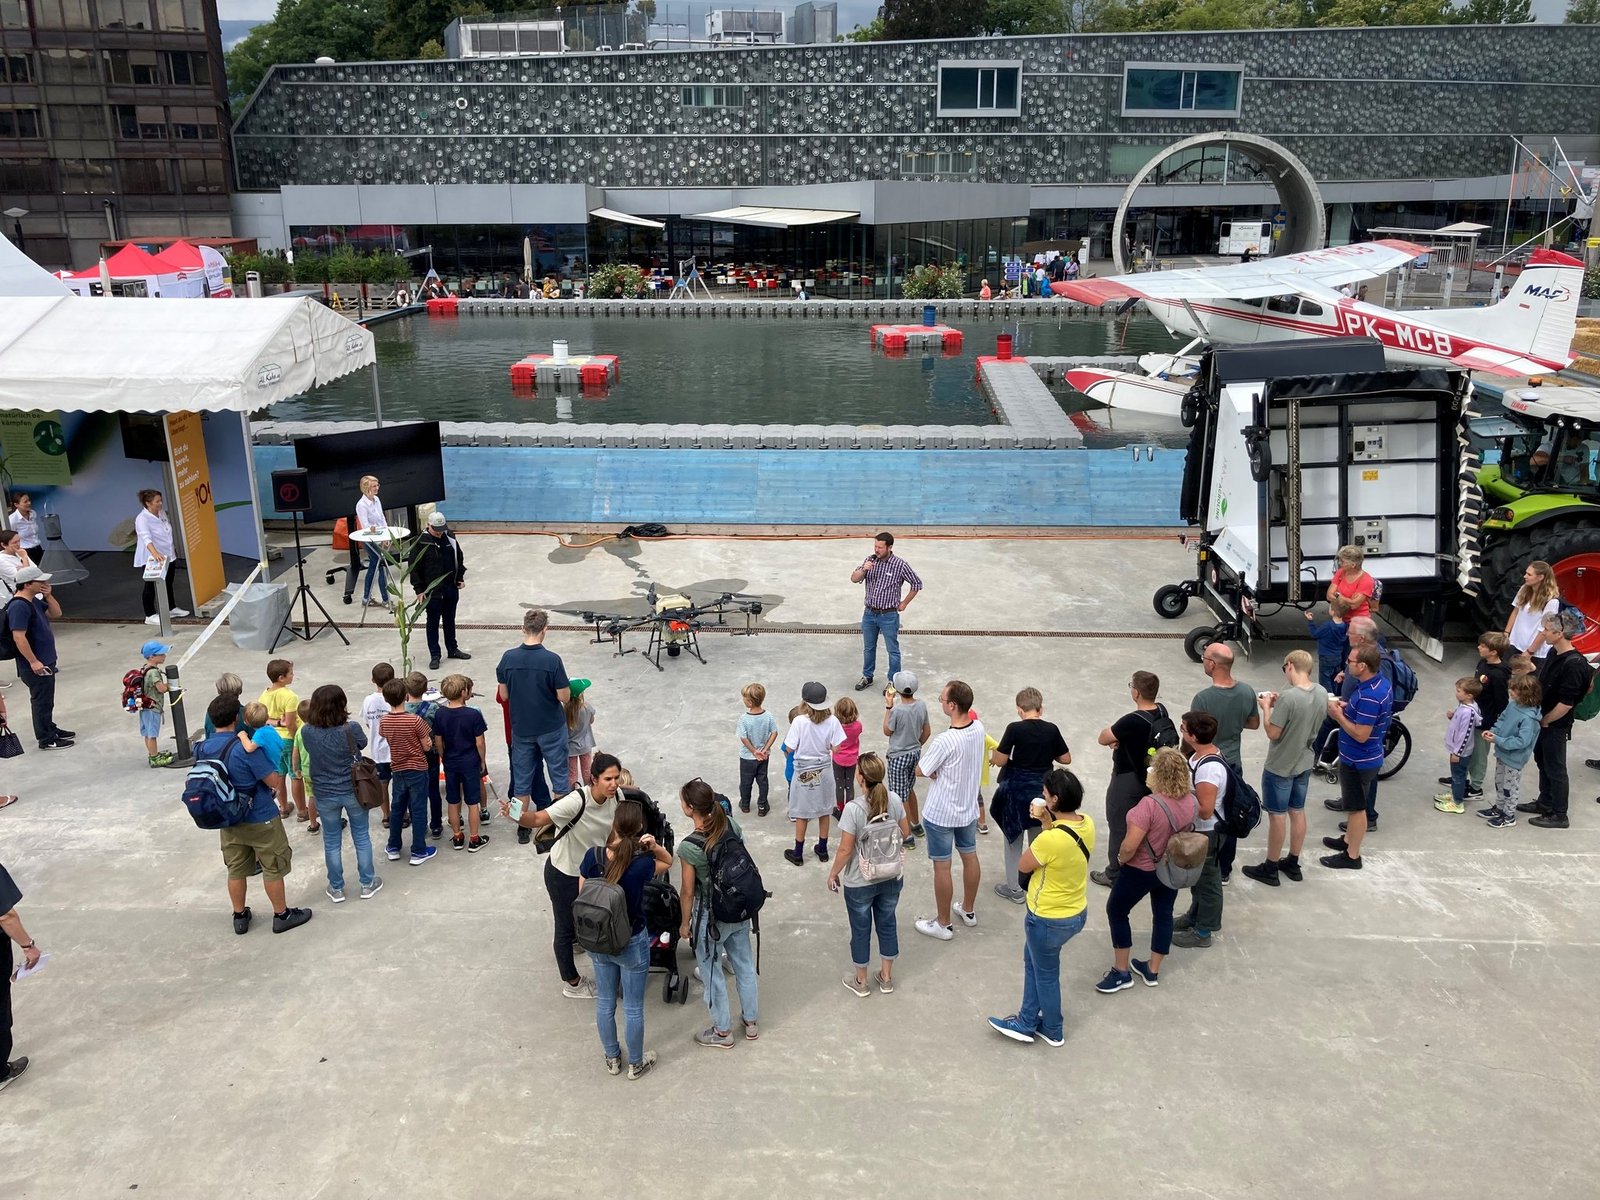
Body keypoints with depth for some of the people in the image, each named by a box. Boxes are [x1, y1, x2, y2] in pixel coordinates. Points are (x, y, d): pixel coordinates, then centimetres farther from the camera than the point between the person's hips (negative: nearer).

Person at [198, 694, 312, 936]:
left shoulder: (202, 749, -4)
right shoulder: (245, 747, -25)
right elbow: (274, 781, -20)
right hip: (260, 819, -6)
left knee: (236, 869, 18)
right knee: (273, 868, 9)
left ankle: (240, 917, 31)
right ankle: (282, 915, 21)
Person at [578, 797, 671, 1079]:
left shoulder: (593, 855, -18)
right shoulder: (642, 864, -25)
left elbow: (581, 896, -7)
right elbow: (668, 862, -5)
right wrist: (654, 847, -21)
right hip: (631, 943, -3)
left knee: (605, 1002, 23)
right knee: (633, 1008, 16)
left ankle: (612, 1059, 41)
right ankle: (636, 1064, 34)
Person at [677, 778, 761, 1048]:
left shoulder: (688, 847, -27)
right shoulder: (732, 825, -11)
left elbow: (687, 892, -16)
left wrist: (685, 923, 0)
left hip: (711, 918, -6)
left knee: (711, 973, 16)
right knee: (745, 965, 22)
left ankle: (723, 1032, 32)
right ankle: (751, 1021, 40)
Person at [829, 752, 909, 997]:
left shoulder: (853, 809, -26)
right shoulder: (894, 800, -12)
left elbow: (845, 850, -20)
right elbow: (905, 834, 1)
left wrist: (833, 873, -4)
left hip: (859, 882, -4)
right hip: (892, 877, 4)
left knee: (861, 930, 15)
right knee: (887, 924, 22)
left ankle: (861, 982, 33)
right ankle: (886, 978, 37)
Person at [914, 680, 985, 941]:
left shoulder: (945, 741, -32)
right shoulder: (978, 728, -9)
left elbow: (920, 770, -18)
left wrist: (927, 751, -3)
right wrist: (940, 767, -9)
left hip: (941, 814, -7)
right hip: (969, 809, 7)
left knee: (941, 867, 8)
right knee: (970, 857, 22)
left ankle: (943, 924, 22)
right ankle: (968, 910, 41)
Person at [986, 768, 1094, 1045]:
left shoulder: (1050, 838, -34)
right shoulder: (1086, 824, -10)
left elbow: (1024, 865, -15)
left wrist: (1044, 826, -11)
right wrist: (1048, 823, -4)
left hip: (1049, 919, -8)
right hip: (1077, 913, 8)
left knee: (1046, 974, 18)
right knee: (1034, 961, 27)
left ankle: (1053, 1031, 39)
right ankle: (1027, 1022, 40)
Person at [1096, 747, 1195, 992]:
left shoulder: (1150, 804, -34)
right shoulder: (1191, 801, -12)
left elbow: (1130, 846, -30)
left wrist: (1121, 858, -11)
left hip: (1142, 871, -6)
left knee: (1116, 911, 14)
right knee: (1163, 914, 21)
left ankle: (1121, 972, 22)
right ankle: (1153, 971, 35)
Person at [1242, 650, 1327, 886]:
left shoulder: (1288, 697, -28)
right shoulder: (1322, 693, -4)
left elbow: (1273, 733, -21)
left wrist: (1267, 708, -8)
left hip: (1280, 767, -7)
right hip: (1305, 763, 7)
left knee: (1277, 816, 6)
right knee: (1297, 812, 19)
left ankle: (1270, 869, 19)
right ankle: (1293, 864, 32)